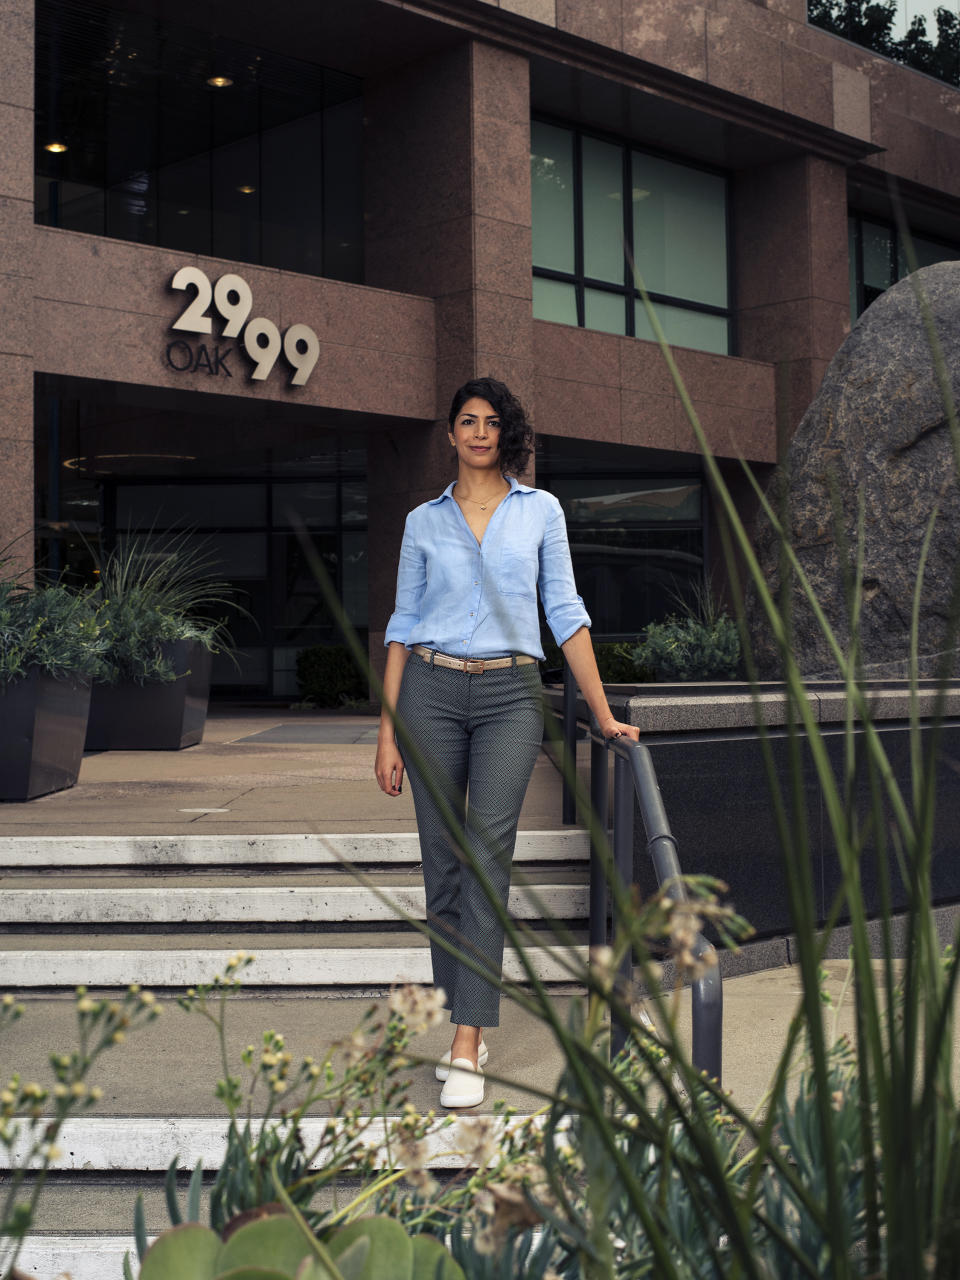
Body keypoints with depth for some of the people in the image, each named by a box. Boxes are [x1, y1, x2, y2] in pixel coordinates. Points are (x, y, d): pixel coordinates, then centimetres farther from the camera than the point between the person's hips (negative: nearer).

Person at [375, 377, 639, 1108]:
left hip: (510, 696, -2)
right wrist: (388, 731, 3)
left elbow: (565, 613, 7)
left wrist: (604, 715, 3)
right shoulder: (425, 521, 10)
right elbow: (403, 627, 9)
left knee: (487, 855, -14)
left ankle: (467, 1051, -15)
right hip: (432, 691, 2)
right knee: (444, 863, 3)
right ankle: (467, 1029, 16)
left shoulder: (540, 511, 8)